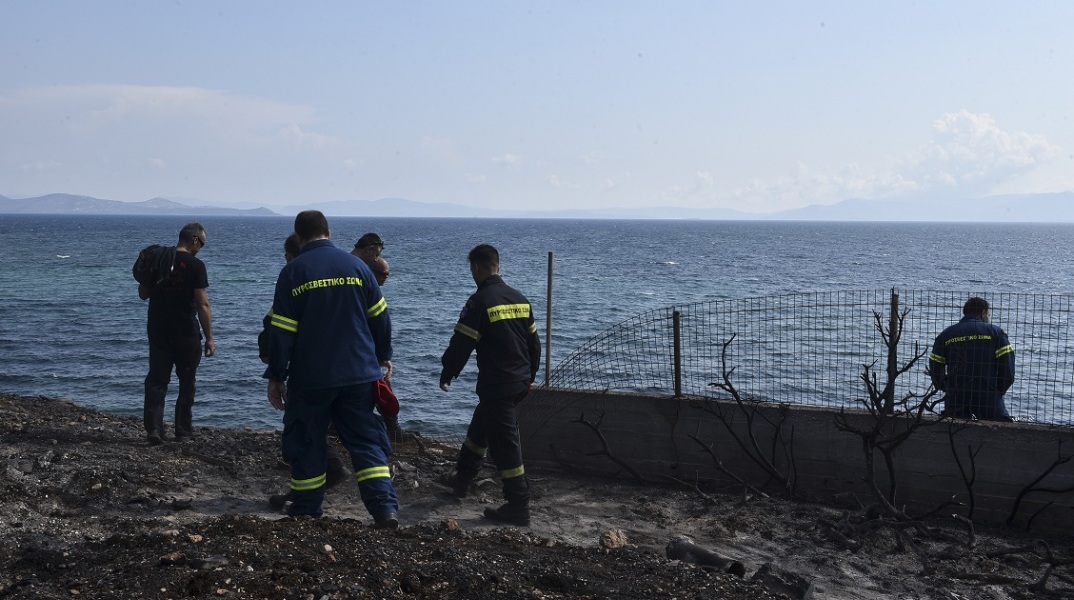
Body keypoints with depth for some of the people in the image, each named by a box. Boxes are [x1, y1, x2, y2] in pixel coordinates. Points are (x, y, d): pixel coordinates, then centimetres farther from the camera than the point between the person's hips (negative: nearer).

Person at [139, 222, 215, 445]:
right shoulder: (195, 265, -11)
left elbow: (143, 294, 12)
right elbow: (203, 305, -13)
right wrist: (209, 338, -10)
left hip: (157, 330, 4)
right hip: (186, 333, -4)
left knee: (156, 379, 6)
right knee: (186, 382, 8)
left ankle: (153, 429, -3)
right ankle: (183, 431, 14)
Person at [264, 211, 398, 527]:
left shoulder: (292, 271, -5)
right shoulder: (356, 265, 1)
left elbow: (282, 331, -6)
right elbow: (380, 316, 7)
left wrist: (276, 377, 2)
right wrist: (383, 355, 21)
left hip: (309, 379, -2)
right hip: (359, 375, 2)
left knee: (306, 445, 12)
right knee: (367, 442, 6)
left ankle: (306, 512, 19)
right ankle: (385, 509, -5)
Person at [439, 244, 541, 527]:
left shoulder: (480, 301, -14)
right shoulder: (520, 299, 8)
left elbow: (461, 344, -12)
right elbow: (534, 341, 14)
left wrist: (446, 374, 3)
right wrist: (530, 375, 25)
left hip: (496, 384, -8)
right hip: (520, 382, 8)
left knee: (504, 443, -3)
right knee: (481, 426, 25)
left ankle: (518, 508, 0)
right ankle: (462, 479, 41)